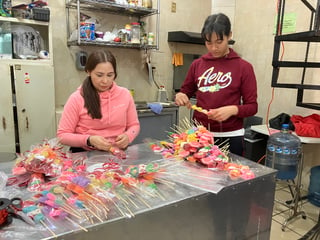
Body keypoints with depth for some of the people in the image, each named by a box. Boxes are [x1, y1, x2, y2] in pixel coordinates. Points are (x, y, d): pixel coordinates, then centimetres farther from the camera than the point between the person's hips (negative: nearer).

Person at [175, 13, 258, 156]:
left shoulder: (243, 67, -5)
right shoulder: (197, 64, 3)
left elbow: (252, 106, -4)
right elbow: (185, 91, 15)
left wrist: (233, 110, -23)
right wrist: (180, 96, -8)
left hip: (230, 137, -2)